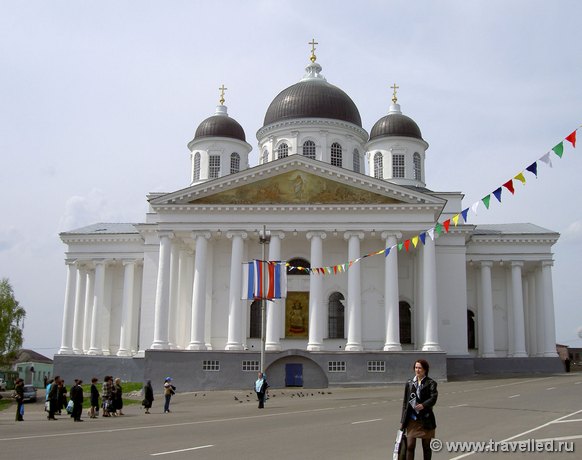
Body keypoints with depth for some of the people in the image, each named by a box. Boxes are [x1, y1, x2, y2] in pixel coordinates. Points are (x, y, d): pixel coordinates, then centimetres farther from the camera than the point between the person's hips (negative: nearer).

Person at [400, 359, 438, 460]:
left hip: (425, 420, -3)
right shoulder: (409, 383, 8)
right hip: (412, 420, 3)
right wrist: (402, 421, 9)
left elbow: (433, 398, -17)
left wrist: (423, 405, -36)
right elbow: (405, 402, 11)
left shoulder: (431, 383, -3)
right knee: (410, 446, -3)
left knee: (426, 447, 9)